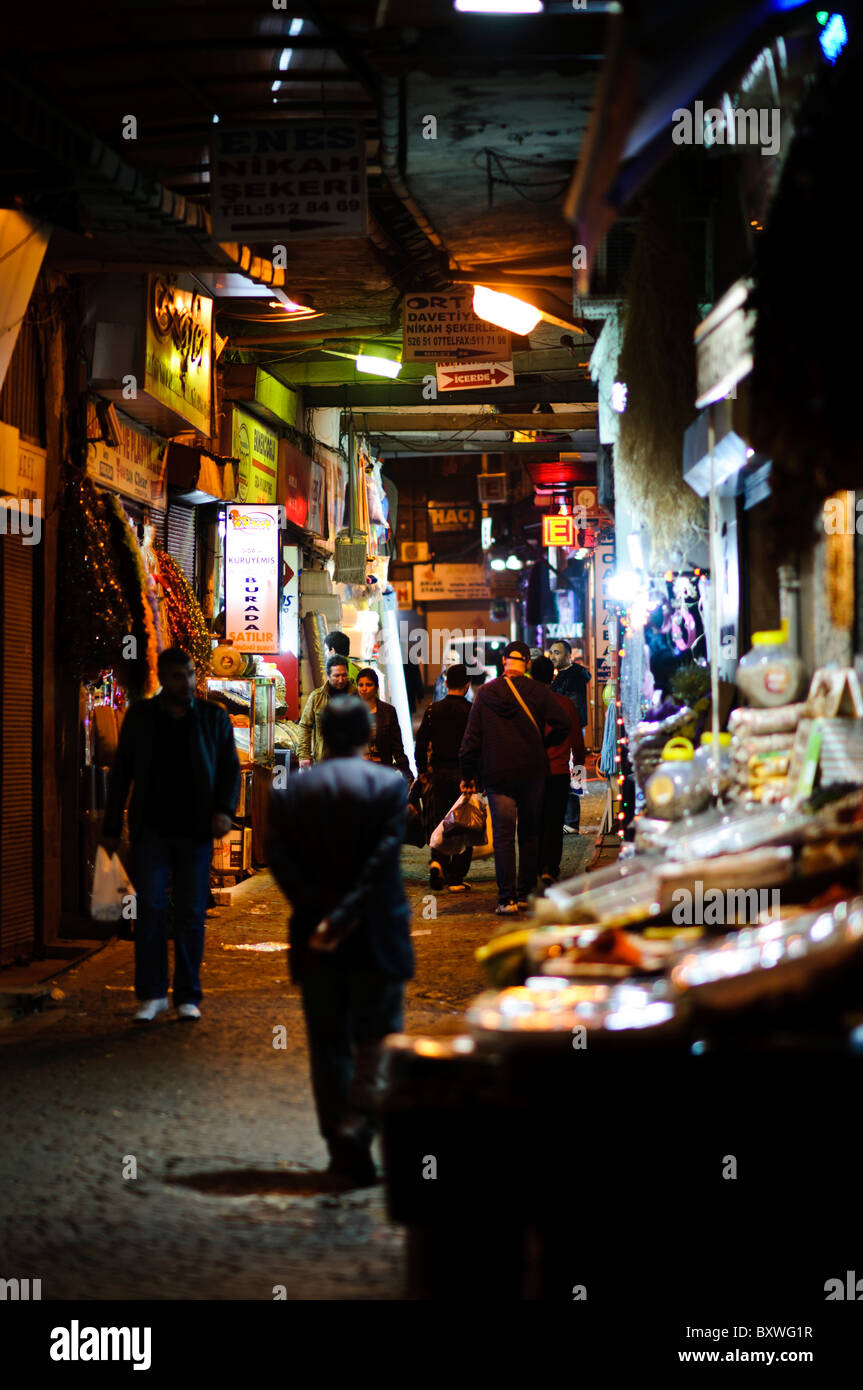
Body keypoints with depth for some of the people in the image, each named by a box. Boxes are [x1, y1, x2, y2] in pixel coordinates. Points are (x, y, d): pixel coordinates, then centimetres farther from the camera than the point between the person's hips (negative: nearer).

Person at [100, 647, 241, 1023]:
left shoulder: (213, 717, 7)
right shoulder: (140, 717, 7)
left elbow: (231, 767, 8)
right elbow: (121, 773, 10)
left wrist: (224, 809, -9)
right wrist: (112, 827, 6)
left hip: (196, 832, 0)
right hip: (151, 831, 0)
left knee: (191, 914, 2)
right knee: (150, 910, -5)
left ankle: (188, 996, 9)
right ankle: (152, 994, 4)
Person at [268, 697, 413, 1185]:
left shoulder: (291, 790, 4)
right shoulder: (391, 784, -5)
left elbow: (279, 859, -6)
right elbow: (383, 859, -15)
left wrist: (320, 913, -10)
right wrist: (342, 918, -16)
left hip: (315, 940, 2)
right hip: (377, 940, -2)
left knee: (328, 1044, 10)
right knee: (376, 1039, 6)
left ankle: (339, 1145, 12)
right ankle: (358, 1126, -12)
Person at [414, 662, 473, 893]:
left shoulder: (432, 710, 2)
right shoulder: (472, 711, -6)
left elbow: (421, 743, 3)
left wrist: (422, 771, 14)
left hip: (439, 772, 2)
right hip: (464, 774, -2)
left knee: (438, 821, 13)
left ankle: (437, 860, -13)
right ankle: (455, 878, 5)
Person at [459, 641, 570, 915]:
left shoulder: (485, 693, 1)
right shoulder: (538, 691, -2)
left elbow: (471, 738, 2)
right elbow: (561, 725, -9)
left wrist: (467, 775, 10)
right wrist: (541, 744, 10)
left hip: (497, 776, 0)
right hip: (532, 772, 0)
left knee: (503, 836, -2)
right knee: (529, 833, 13)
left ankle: (506, 898, -10)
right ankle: (525, 893, 15)